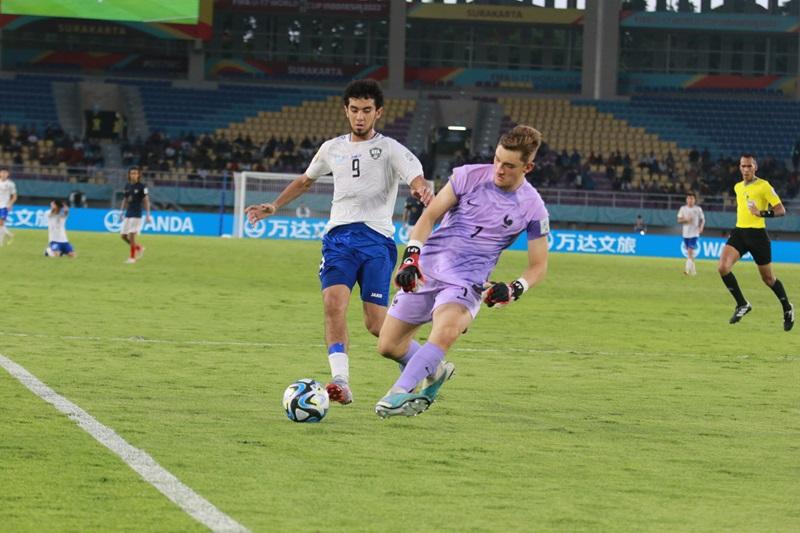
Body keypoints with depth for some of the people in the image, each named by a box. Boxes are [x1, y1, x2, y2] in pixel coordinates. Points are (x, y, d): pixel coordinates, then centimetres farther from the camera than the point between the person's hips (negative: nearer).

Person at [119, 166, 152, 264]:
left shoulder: (141, 186, -7)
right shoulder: (127, 186, 10)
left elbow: (146, 201, -7)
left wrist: (148, 214, -11)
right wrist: (122, 211, 14)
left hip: (137, 215, -6)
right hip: (128, 214, 6)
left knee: (131, 236, -11)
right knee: (123, 235, 6)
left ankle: (132, 257, 0)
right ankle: (139, 248, 26)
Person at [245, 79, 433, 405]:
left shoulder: (390, 149, 3)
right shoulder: (332, 149, 16)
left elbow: (416, 179, -14)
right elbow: (305, 180, 34)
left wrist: (423, 191, -37)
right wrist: (274, 207, 27)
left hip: (376, 238, -3)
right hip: (338, 235, 3)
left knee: (375, 323, -8)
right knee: (333, 301, -22)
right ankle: (341, 382, -28)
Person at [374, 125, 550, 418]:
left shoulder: (533, 209, -5)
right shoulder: (469, 176, -3)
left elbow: (538, 266, 5)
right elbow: (430, 216, 2)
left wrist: (513, 290, -15)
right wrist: (411, 258, -12)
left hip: (466, 283, -3)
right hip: (425, 270, 3)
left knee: (445, 331, -35)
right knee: (388, 345, 6)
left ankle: (399, 392, -32)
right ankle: (434, 372, 34)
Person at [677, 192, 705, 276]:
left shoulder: (698, 209, 0)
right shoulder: (683, 208, 5)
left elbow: (703, 220, 7)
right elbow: (679, 220, 5)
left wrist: (701, 227, -11)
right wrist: (685, 220, -15)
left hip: (694, 233, -4)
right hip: (686, 233, 4)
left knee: (690, 251, -17)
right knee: (689, 253, 10)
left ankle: (687, 269, -23)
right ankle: (693, 270, 22)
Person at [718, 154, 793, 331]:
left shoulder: (764, 186, -8)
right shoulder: (738, 187, 13)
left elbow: (781, 210, -12)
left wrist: (762, 213, -25)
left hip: (757, 234, -5)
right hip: (739, 233, 5)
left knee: (768, 278, 6)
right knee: (723, 267, -18)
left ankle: (787, 308, 30)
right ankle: (742, 304, -3)